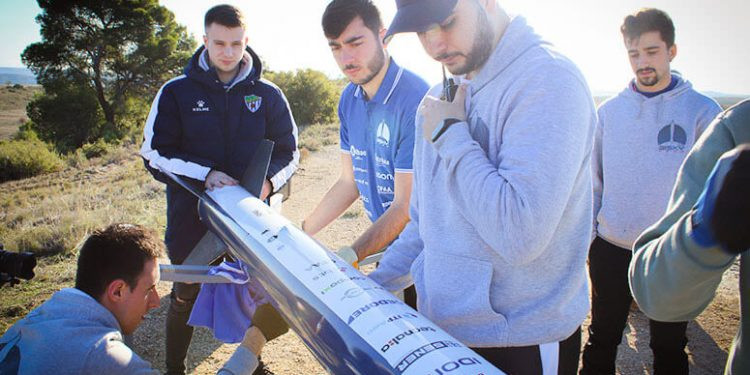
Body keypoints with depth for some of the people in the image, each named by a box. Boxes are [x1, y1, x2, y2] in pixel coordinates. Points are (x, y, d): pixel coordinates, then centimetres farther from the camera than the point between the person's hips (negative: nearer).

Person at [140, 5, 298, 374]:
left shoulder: (268, 95, 2)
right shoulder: (176, 92, 0)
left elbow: (288, 151, 7)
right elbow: (154, 154, -3)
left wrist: (268, 181, -14)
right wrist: (205, 174, -18)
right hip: (192, 216, 0)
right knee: (185, 296, 15)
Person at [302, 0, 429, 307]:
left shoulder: (415, 100, -23)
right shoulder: (349, 99, 3)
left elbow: (406, 206, -23)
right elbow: (349, 183, 8)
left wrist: (348, 257, -29)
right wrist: (299, 233, 2)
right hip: (387, 244, 7)